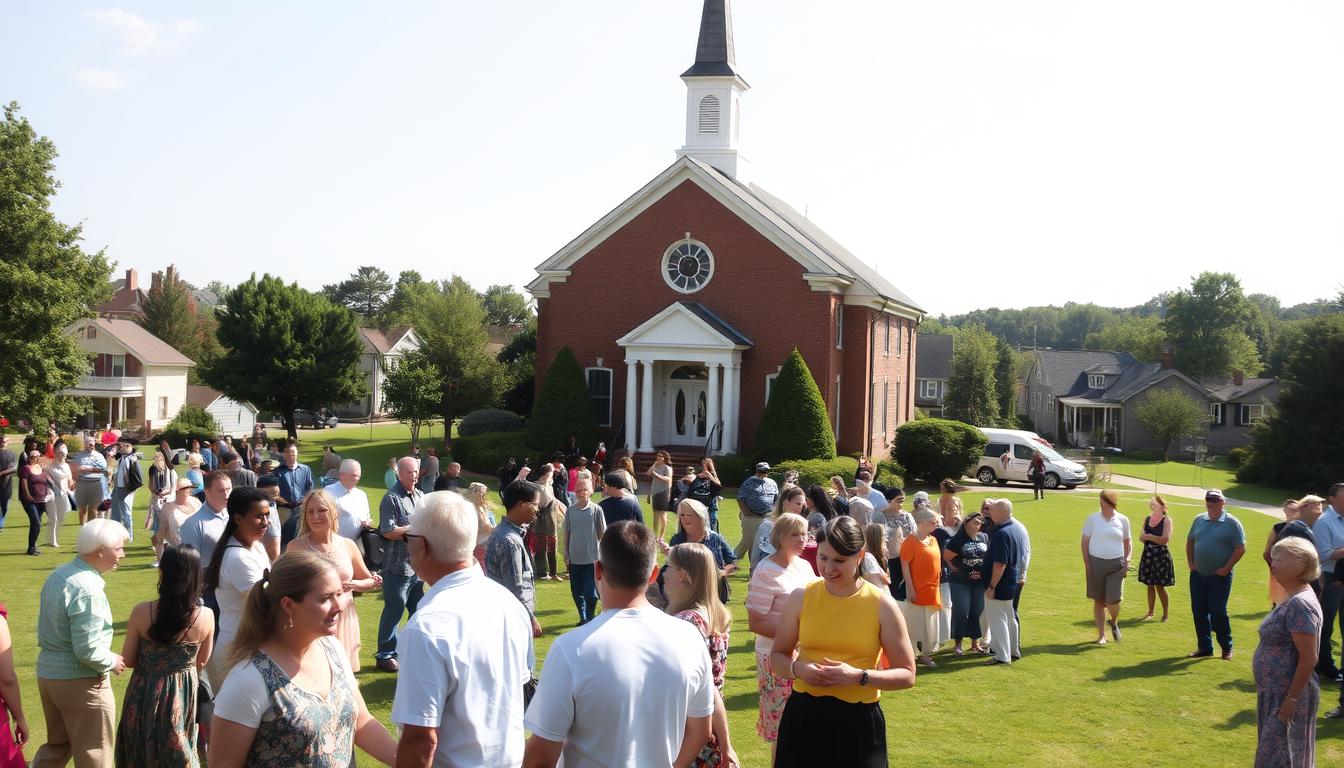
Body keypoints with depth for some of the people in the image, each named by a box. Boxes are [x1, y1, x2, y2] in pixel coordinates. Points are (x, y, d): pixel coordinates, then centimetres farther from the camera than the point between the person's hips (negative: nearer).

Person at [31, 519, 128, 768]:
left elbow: (50, 629, 11)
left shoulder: (58, 575, 4)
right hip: (80, 681, -9)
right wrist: (112, 662, -7)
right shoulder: (88, 591, -25)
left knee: (57, 745, 23)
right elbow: (88, 650, -26)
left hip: (47, 671, 9)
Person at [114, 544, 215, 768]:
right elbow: (202, 662, -1)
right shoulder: (206, 616, -16)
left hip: (145, 696, 0)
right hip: (182, 697, 0)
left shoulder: (142, 612, -18)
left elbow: (127, 660, -6)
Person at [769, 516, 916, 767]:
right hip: (804, 715, 2)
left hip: (858, 720, -2)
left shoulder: (881, 604, -7)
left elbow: (906, 675, -3)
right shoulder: (801, 597, -2)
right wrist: (797, 668, -13)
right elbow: (777, 657, 9)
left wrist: (859, 676, -18)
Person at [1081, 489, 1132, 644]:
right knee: (1099, 601, 6)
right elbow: (1085, 541, 2)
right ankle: (1101, 635, 17)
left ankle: (1114, 623, 23)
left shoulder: (1123, 520, 3)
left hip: (1116, 564, 0)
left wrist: (1127, 559, 0)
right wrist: (1086, 563, -4)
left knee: (1113, 599, -10)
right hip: (1096, 563, 0)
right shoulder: (1092, 519, 0)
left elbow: (1127, 543, 13)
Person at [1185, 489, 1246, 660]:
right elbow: (1190, 541, 18)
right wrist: (1190, 562, 8)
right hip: (1198, 575, 6)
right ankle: (1205, 647, 19)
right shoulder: (1199, 520, 8)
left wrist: (1226, 568, -14)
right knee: (1199, 611, 8)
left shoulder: (1231, 523, -8)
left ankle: (1227, 647, 12)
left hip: (1219, 577, -5)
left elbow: (1240, 548, -11)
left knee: (1218, 612, -6)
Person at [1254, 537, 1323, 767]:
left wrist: (1291, 699, -22)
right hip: (1275, 692, 10)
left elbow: (1308, 659, -24)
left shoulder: (1300, 604, -22)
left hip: (1289, 694, -10)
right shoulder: (1292, 599, 9)